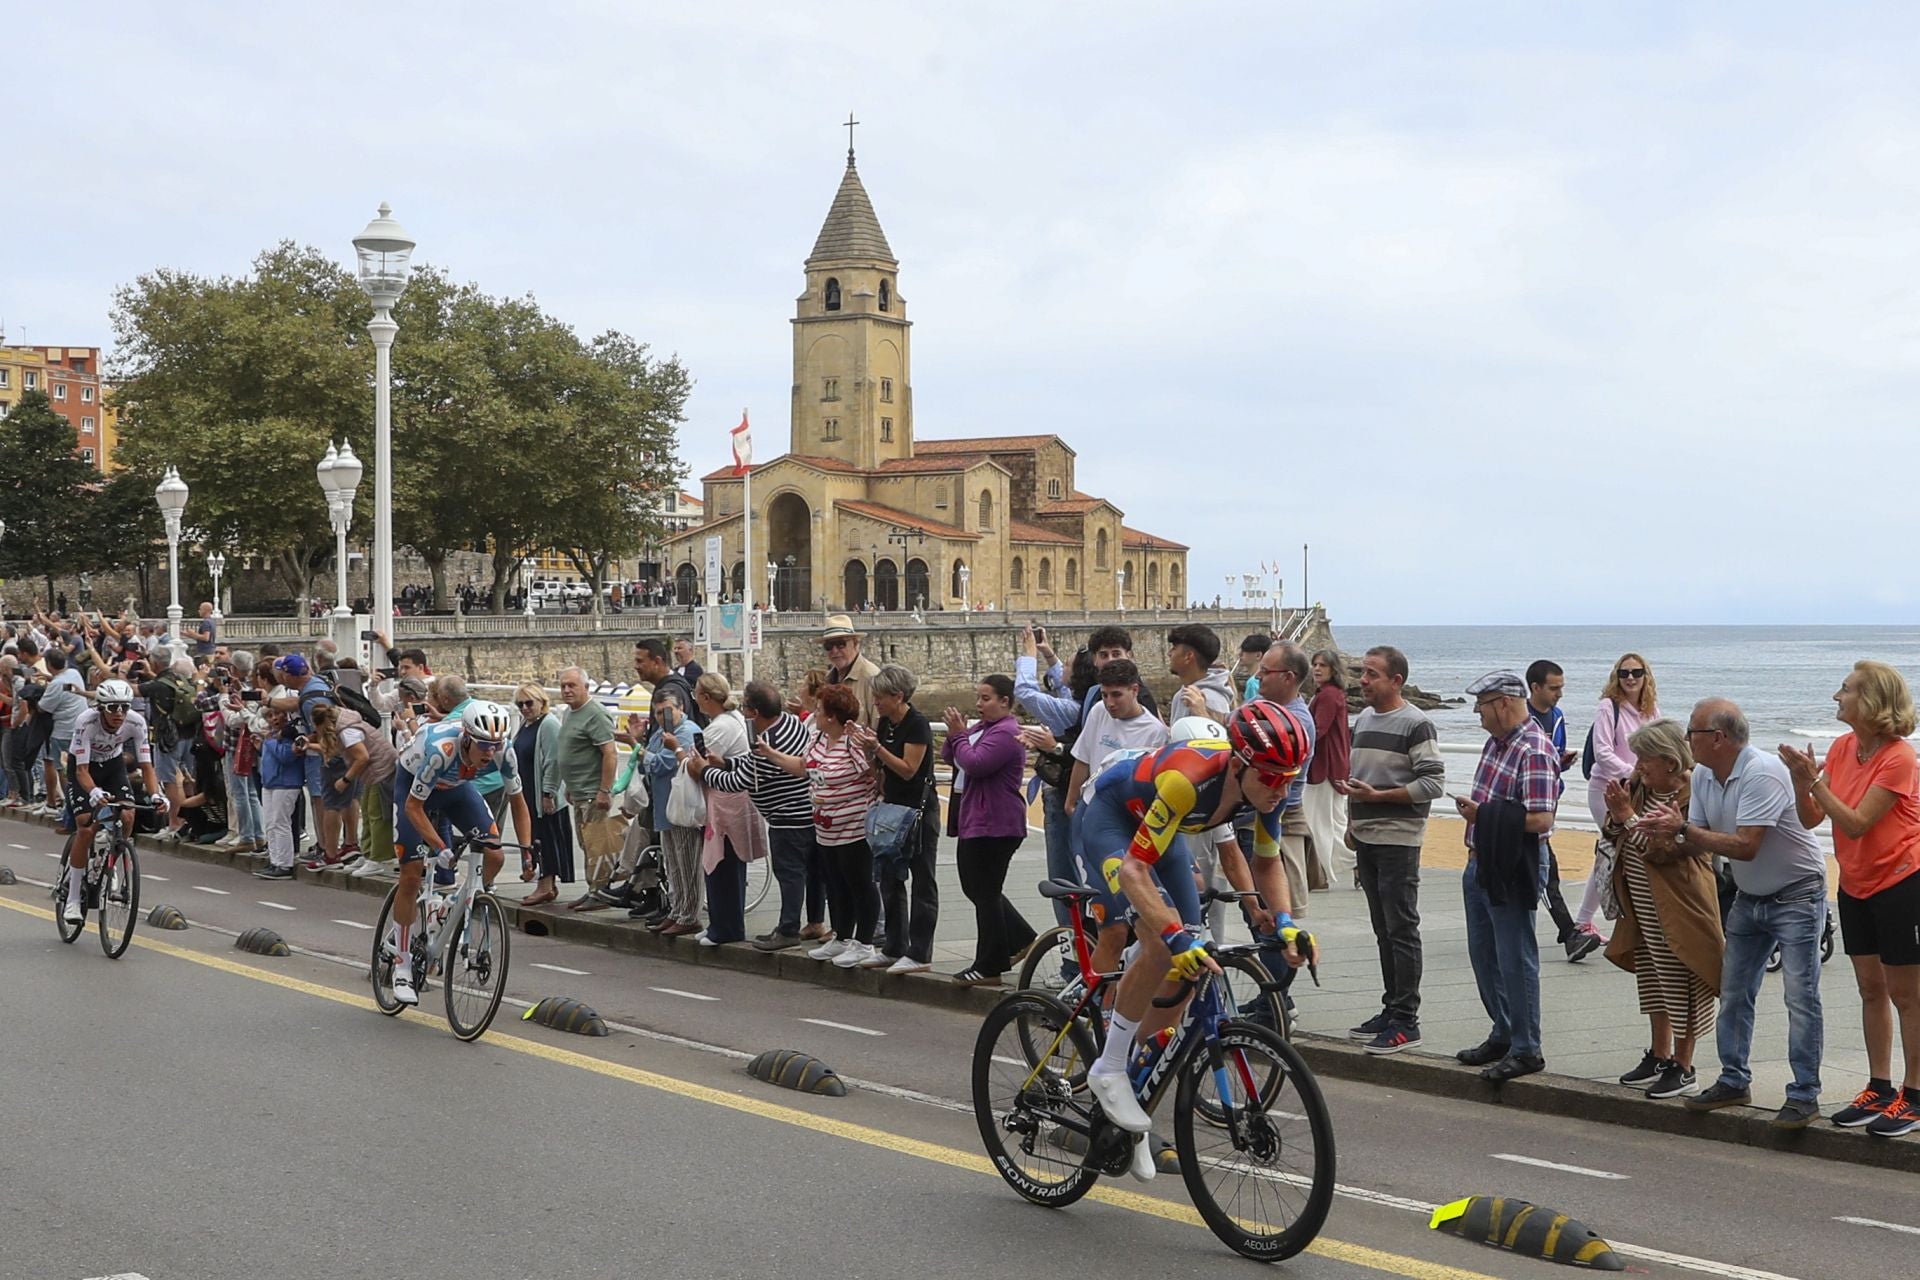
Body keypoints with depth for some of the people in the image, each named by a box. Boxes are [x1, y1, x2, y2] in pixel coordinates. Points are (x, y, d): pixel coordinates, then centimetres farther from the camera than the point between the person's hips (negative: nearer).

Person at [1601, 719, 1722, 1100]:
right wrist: (1616, 815, -10)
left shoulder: (1692, 796, -18)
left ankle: (1683, 1069, 7)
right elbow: (1612, 836, 10)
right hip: (1643, 904, 9)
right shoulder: (1640, 785, 6)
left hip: (1677, 904, -9)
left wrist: (1629, 817, -21)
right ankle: (1659, 1057, 30)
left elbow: (1663, 849, -24)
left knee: (1680, 983, -1)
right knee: (1654, 980, 18)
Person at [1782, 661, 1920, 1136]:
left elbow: (1856, 824, -24)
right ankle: (1879, 1089, 21)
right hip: (1856, 884, 8)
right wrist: (1801, 781, -18)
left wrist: (1815, 780, -25)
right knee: (1870, 989, 13)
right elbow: (1812, 818, -1)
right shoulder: (1843, 748, 1)